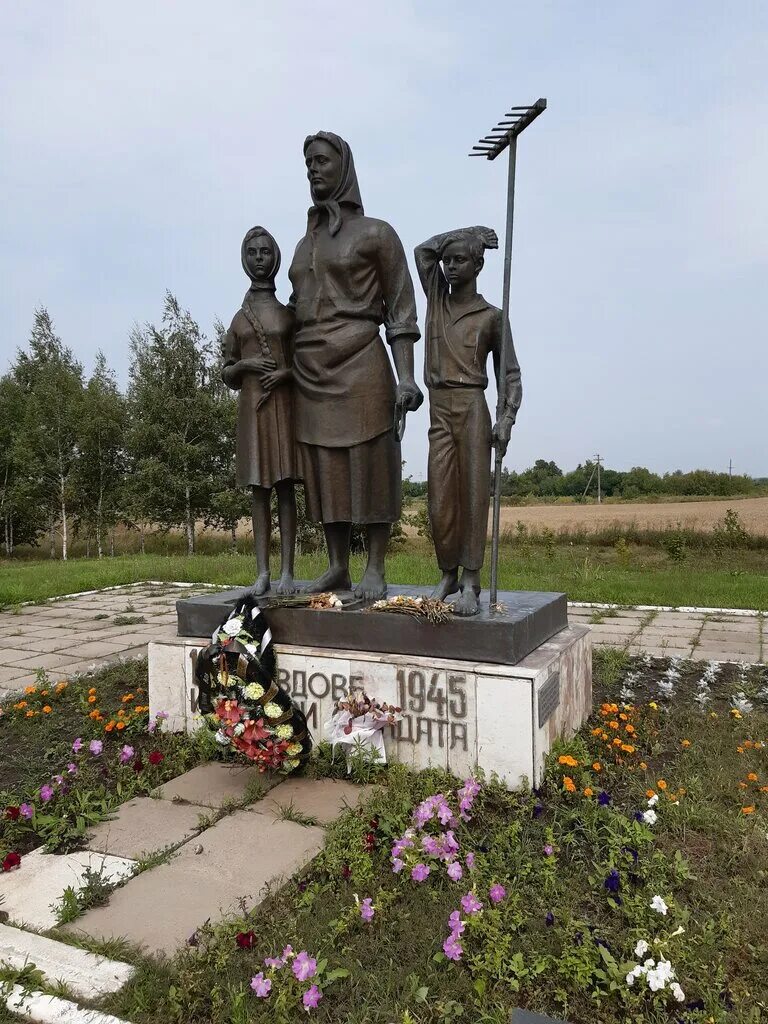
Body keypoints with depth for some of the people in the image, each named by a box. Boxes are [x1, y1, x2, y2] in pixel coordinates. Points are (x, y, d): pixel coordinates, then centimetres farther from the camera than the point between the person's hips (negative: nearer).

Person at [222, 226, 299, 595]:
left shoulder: (289, 313, 8)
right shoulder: (239, 318, 13)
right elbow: (227, 374, 16)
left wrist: (287, 373, -10)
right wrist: (245, 364, -5)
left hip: (284, 403, -2)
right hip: (251, 407, 2)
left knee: (285, 486, -4)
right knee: (259, 488, 1)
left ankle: (287, 571, -3)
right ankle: (262, 572, 2)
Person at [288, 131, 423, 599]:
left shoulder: (376, 233, 4)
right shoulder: (305, 244, 20)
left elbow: (401, 312, -1)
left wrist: (406, 376, -12)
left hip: (360, 364, -5)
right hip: (311, 369, 6)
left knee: (370, 466, -4)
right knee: (325, 469, 4)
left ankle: (376, 569, 3)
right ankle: (337, 566, 12)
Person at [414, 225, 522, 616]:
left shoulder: (491, 316, 5)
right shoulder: (437, 298, 17)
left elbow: (510, 372, 3)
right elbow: (423, 250, 19)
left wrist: (507, 417, -10)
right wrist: (466, 233, 19)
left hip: (472, 409, -4)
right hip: (438, 412, 4)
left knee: (473, 494, -7)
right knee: (440, 499, 0)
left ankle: (471, 583, -6)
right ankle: (447, 575, 11)